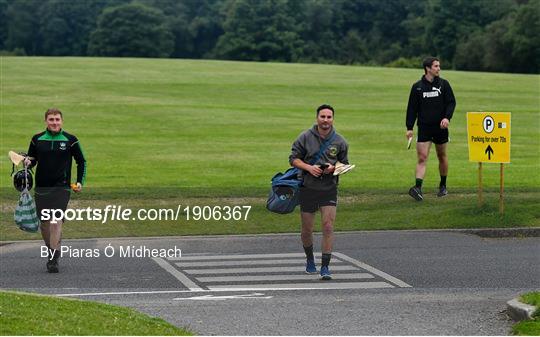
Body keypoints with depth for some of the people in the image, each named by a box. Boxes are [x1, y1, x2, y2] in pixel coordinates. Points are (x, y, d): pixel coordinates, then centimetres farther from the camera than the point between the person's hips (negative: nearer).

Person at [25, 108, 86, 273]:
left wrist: (80, 182, 3)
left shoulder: (70, 140, 1)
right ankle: (52, 250, 27)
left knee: (56, 221, -15)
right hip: (41, 187, 3)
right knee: (44, 222, 7)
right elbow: (31, 159, 18)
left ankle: (53, 259, -16)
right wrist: (28, 162, -5)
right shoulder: (37, 139, 6)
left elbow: (81, 162, 11)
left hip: (61, 187, -3)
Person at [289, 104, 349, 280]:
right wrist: (309, 167, -16)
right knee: (307, 229, 9)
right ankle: (310, 260, 34)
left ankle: (325, 267, -8)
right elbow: (293, 158, 1)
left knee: (328, 226, -12)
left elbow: (344, 164, 12)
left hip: (329, 189, 0)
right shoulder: (305, 137, -2)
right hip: (308, 188, 0)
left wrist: (334, 167, -10)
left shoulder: (339, 141, 3)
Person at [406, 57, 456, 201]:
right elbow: (412, 108, 4)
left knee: (442, 156, 12)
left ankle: (443, 186, 28)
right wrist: (409, 127, -1)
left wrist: (447, 117, -16)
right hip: (424, 127, -1)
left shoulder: (443, 84, 2)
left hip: (440, 127, 1)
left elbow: (451, 102, 1)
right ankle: (418, 188, -23)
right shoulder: (417, 86, 2)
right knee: (422, 158, -12)